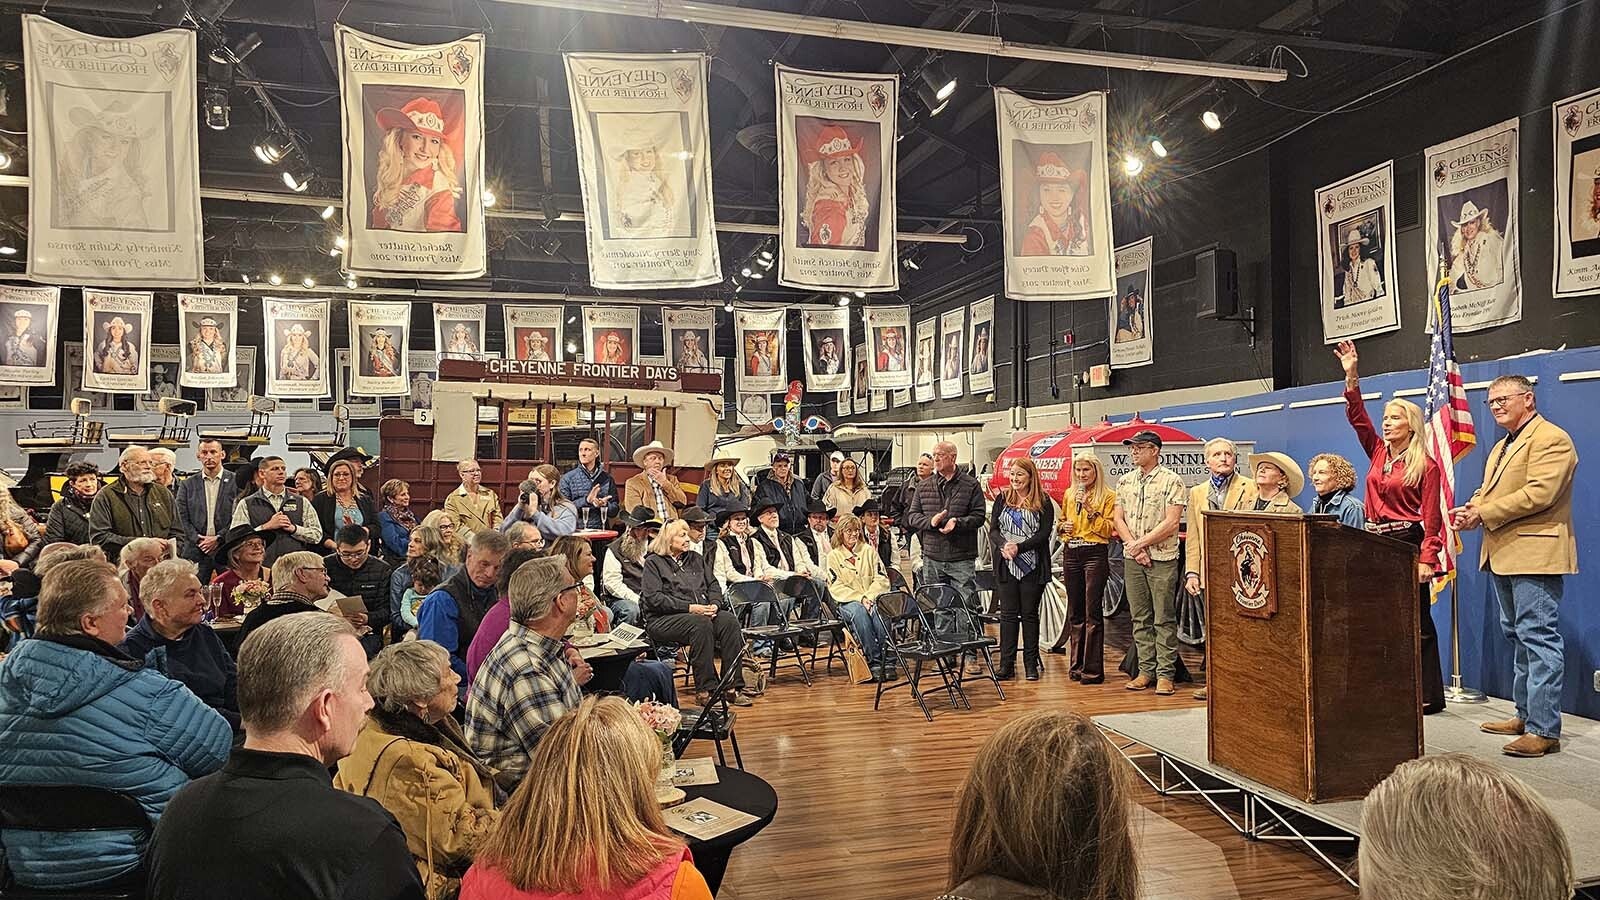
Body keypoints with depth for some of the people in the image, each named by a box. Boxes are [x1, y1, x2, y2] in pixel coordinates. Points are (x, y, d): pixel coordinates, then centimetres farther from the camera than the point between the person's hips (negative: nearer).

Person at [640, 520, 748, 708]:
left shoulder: (696, 559, 21)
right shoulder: (653, 562, 2)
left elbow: (714, 585, 17)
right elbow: (654, 598, -10)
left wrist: (714, 604, -6)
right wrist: (689, 607, -17)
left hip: (703, 613, 6)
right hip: (663, 619, -5)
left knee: (729, 620, -24)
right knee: (701, 624, -35)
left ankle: (732, 687, -25)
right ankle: (703, 691, -31)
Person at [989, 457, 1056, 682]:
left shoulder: (1043, 502, 1)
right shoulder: (1002, 499, 10)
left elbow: (1044, 533, -7)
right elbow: (993, 530, 5)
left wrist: (1019, 547, -18)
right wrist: (1004, 545, -16)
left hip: (1032, 566, -2)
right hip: (1006, 566, 2)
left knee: (1030, 613, 5)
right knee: (1008, 614, 3)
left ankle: (1031, 664, 13)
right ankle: (1006, 664, 6)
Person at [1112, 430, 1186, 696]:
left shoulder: (1172, 481, -5)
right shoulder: (1125, 481, 12)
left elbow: (1171, 523, -12)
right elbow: (1118, 519, 9)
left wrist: (1141, 542, -11)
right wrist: (1135, 548, -5)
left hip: (1162, 558, -5)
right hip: (1132, 558, 5)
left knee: (1164, 619, -1)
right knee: (1140, 618, 9)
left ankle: (1165, 674, 4)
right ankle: (1146, 670, 16)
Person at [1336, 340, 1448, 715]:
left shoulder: (1425, 466, -6)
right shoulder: (1378, 453, 10)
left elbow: (1432, 518, -9)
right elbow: (1357, 417, 3)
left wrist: (1427, 559, -16)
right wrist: (1352, 377, -7)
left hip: (1407, 544, -6)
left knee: (1416, 622, 0)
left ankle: (1428, 695, 8)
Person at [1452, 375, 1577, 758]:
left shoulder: (1551, 439, -9)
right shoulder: (1501, 446, 22)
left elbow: (1539, 493, -20)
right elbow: (1488, 491, 22)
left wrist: (1484, 513, -17)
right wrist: (1473, 508, -1)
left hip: (1535, 554, -10)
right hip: (1503, 555, 10)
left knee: (1538, 638, -9)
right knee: (1518, 637, 15)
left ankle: (1544, 730, -7)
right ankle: (1525, 715, 24)